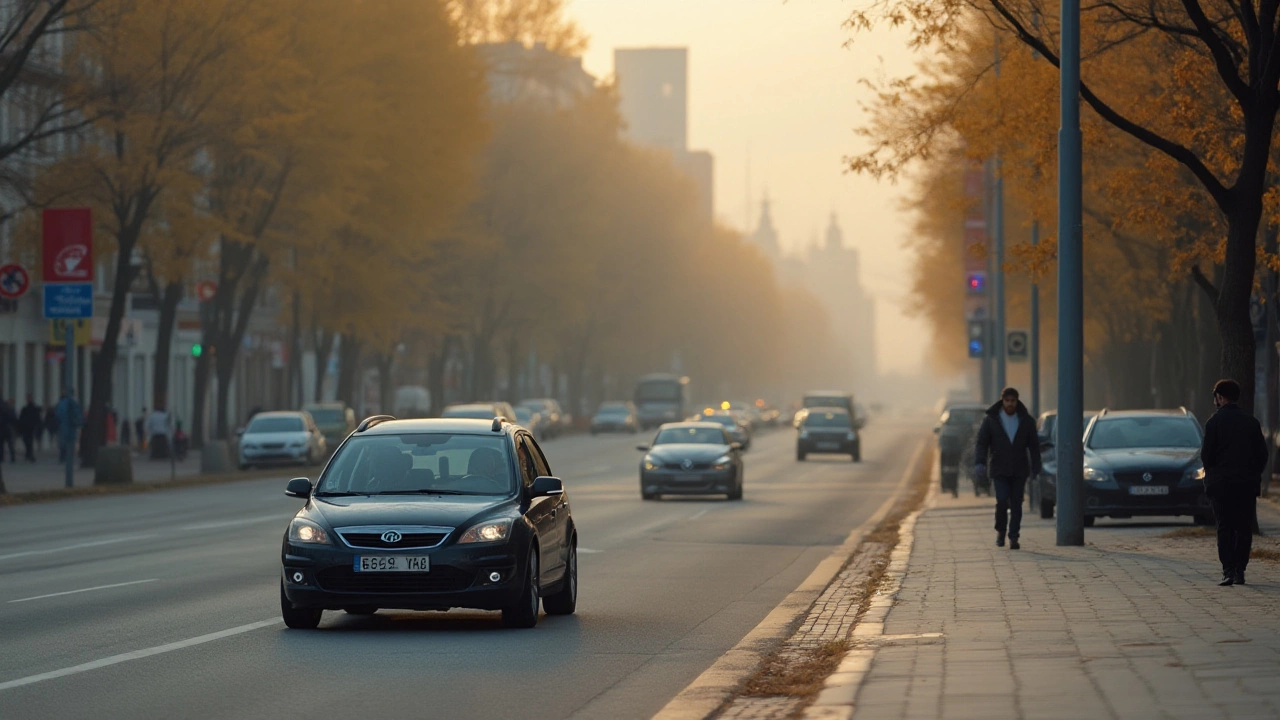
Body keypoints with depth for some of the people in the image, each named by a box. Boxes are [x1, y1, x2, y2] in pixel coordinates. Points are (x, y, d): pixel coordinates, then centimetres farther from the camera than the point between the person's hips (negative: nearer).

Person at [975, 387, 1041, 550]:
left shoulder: (1026, 421, 5)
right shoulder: (991, 420, 2)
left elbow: (1034, 445, 8)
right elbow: (981, 443, 1)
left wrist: (1036, 468, 1)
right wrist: (980, 462, -15)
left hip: (1019, 471, 1)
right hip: (999, 470, -1)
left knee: (1016, 504, -2)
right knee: (1002, 502, -12)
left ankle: (1014, 538, 1)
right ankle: (1000, 531, 11)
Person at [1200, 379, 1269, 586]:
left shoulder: (1214, 422, -6)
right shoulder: (1251, 422, 4)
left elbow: (1206, 455, -7)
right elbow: (1262, 454, 5)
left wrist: (1211, 475, 10)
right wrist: (1254, 476, 14)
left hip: (1221, 484, -3)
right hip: (1248, 484, 3)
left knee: (1225, 528, 0)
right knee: (1244, 528, 6)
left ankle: (1228, 571, -9)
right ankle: (1240, 571, 3)